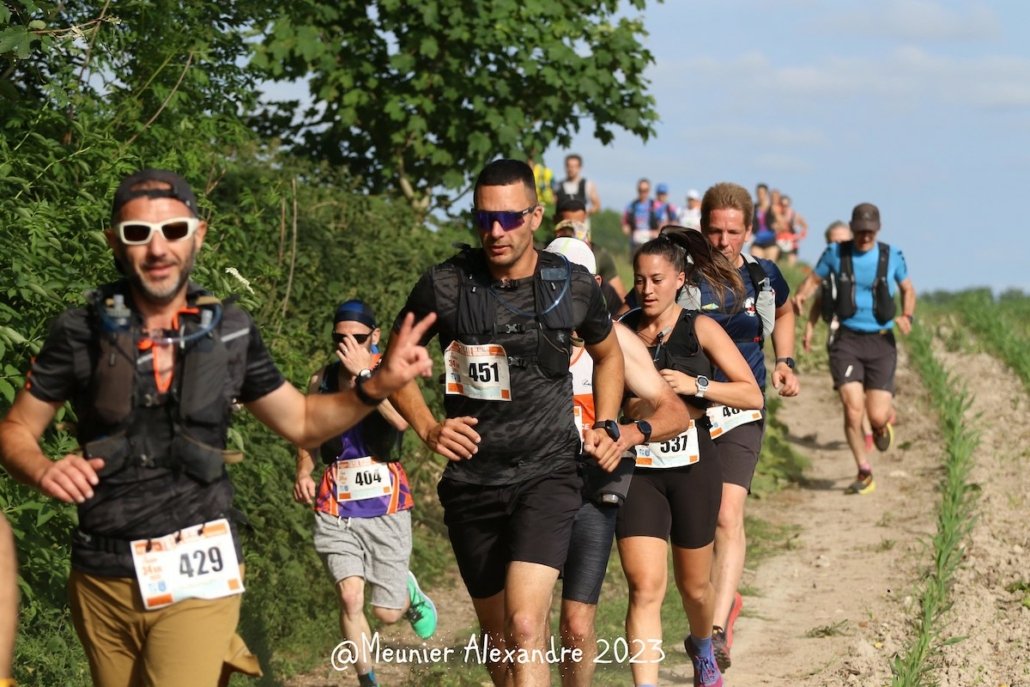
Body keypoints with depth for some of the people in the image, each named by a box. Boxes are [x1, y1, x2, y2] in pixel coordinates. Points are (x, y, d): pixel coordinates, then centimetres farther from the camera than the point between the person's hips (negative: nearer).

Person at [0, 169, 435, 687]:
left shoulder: (230, 334, -1)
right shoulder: (81, 333, -5)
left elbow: (300, 421, 10)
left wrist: (377, 387, -6)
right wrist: (43, 471, -17)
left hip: (196, 575, -1)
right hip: (102, 580, 1)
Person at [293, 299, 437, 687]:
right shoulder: (322, 380, 4)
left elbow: (402, 420, -27)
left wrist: (363, 372, -26)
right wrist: (303, 474, 0)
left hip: (386, 506, -2)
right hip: (335, 507, 2)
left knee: (387, 613, 3)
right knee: (350, 598, -15)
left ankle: (410, 592, 39)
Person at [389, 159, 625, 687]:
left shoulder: (572, 286, -3)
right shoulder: (444, 286, -7)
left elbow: (607, 353, 19)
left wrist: (606, 425, 7)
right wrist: (427, 428, -7)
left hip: (547, 475, -2)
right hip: (471, 480, 2)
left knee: (525, 627, -20)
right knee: (496, 634, 14)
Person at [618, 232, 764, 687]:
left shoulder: (700, 329, -2)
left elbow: (752, 395, -6)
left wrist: (695, 385, -18)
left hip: (693, 466, 0)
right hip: (637, 469, 0)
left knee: (693, 585, 16)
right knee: (644, 587, -15)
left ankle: (702, 647, 48)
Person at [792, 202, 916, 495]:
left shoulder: (892, 256, 1)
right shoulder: (836, 253, 0)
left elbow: (908, 289, 15)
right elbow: (814, 278, 14)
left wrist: (907, 316, -4)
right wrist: (801, 295, -8)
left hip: (881, 342, 0)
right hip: (847, 340, 0)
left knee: (877, 416, -6)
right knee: (852, 408, -14)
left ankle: (883, 422, 35)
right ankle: (864, 473, 5)